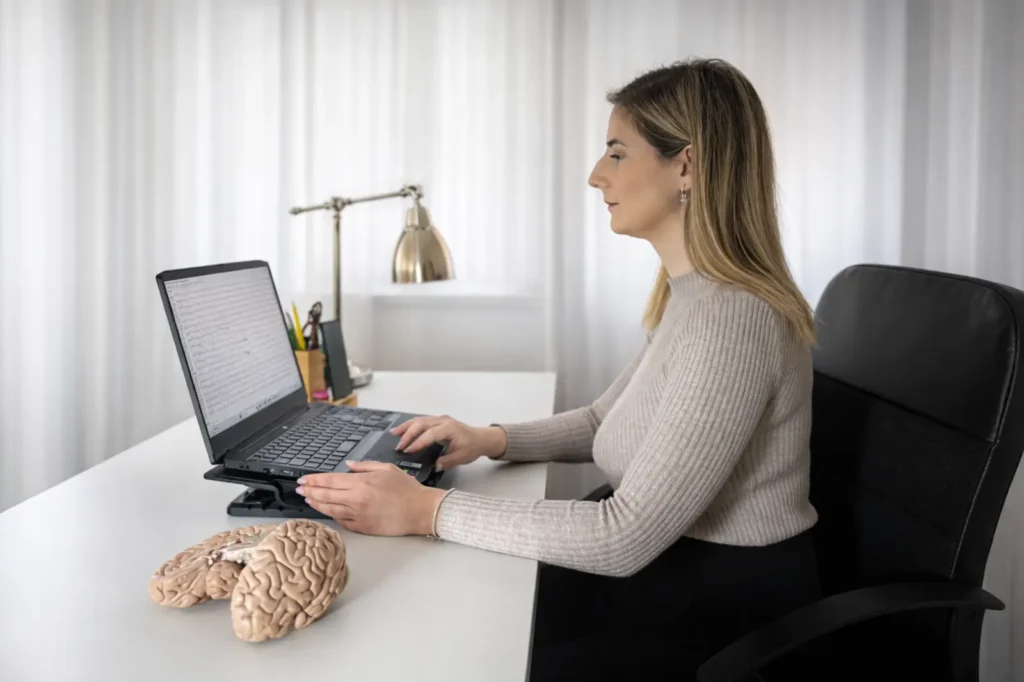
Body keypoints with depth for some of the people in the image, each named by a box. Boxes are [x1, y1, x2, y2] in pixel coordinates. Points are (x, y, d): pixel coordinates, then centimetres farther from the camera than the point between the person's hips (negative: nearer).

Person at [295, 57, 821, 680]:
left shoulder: (729, 319, -27)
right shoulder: (693, 297, 5)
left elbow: (627, 535, -29)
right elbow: (605, 421, 15)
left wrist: (428, 510, -26)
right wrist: (493, 440, -2)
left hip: (734, 623, -8)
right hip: (674, 571, 8)